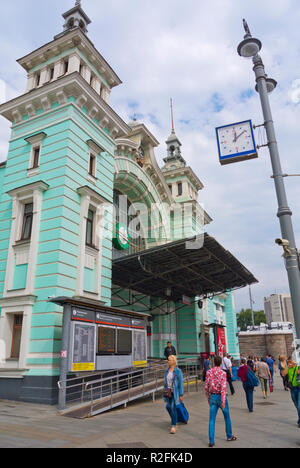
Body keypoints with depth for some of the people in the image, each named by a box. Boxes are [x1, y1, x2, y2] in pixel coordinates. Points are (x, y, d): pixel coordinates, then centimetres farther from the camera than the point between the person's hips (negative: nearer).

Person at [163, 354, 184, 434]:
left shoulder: (178, 371, -12)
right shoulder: (167, 371, 6)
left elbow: (181, 383, -11)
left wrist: (181, 395, -12)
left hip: (175, 392, -6)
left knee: (173, 407, -12)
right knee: (170, 408, 11)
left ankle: (173, 426, -2)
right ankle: (174, 423, 30)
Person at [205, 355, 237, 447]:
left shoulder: (209, 372, -2)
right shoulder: (222, 373, -12)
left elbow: (206, 387, 2)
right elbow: (223, 387, -18)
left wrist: (208, 398, 14)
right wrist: (223, 401, -17)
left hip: (212, 397, 2)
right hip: (221, 396, -2)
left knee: (212, 419, 5)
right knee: (227, 417, 19)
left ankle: (211, 441, 2)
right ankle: (229, 436, 35)